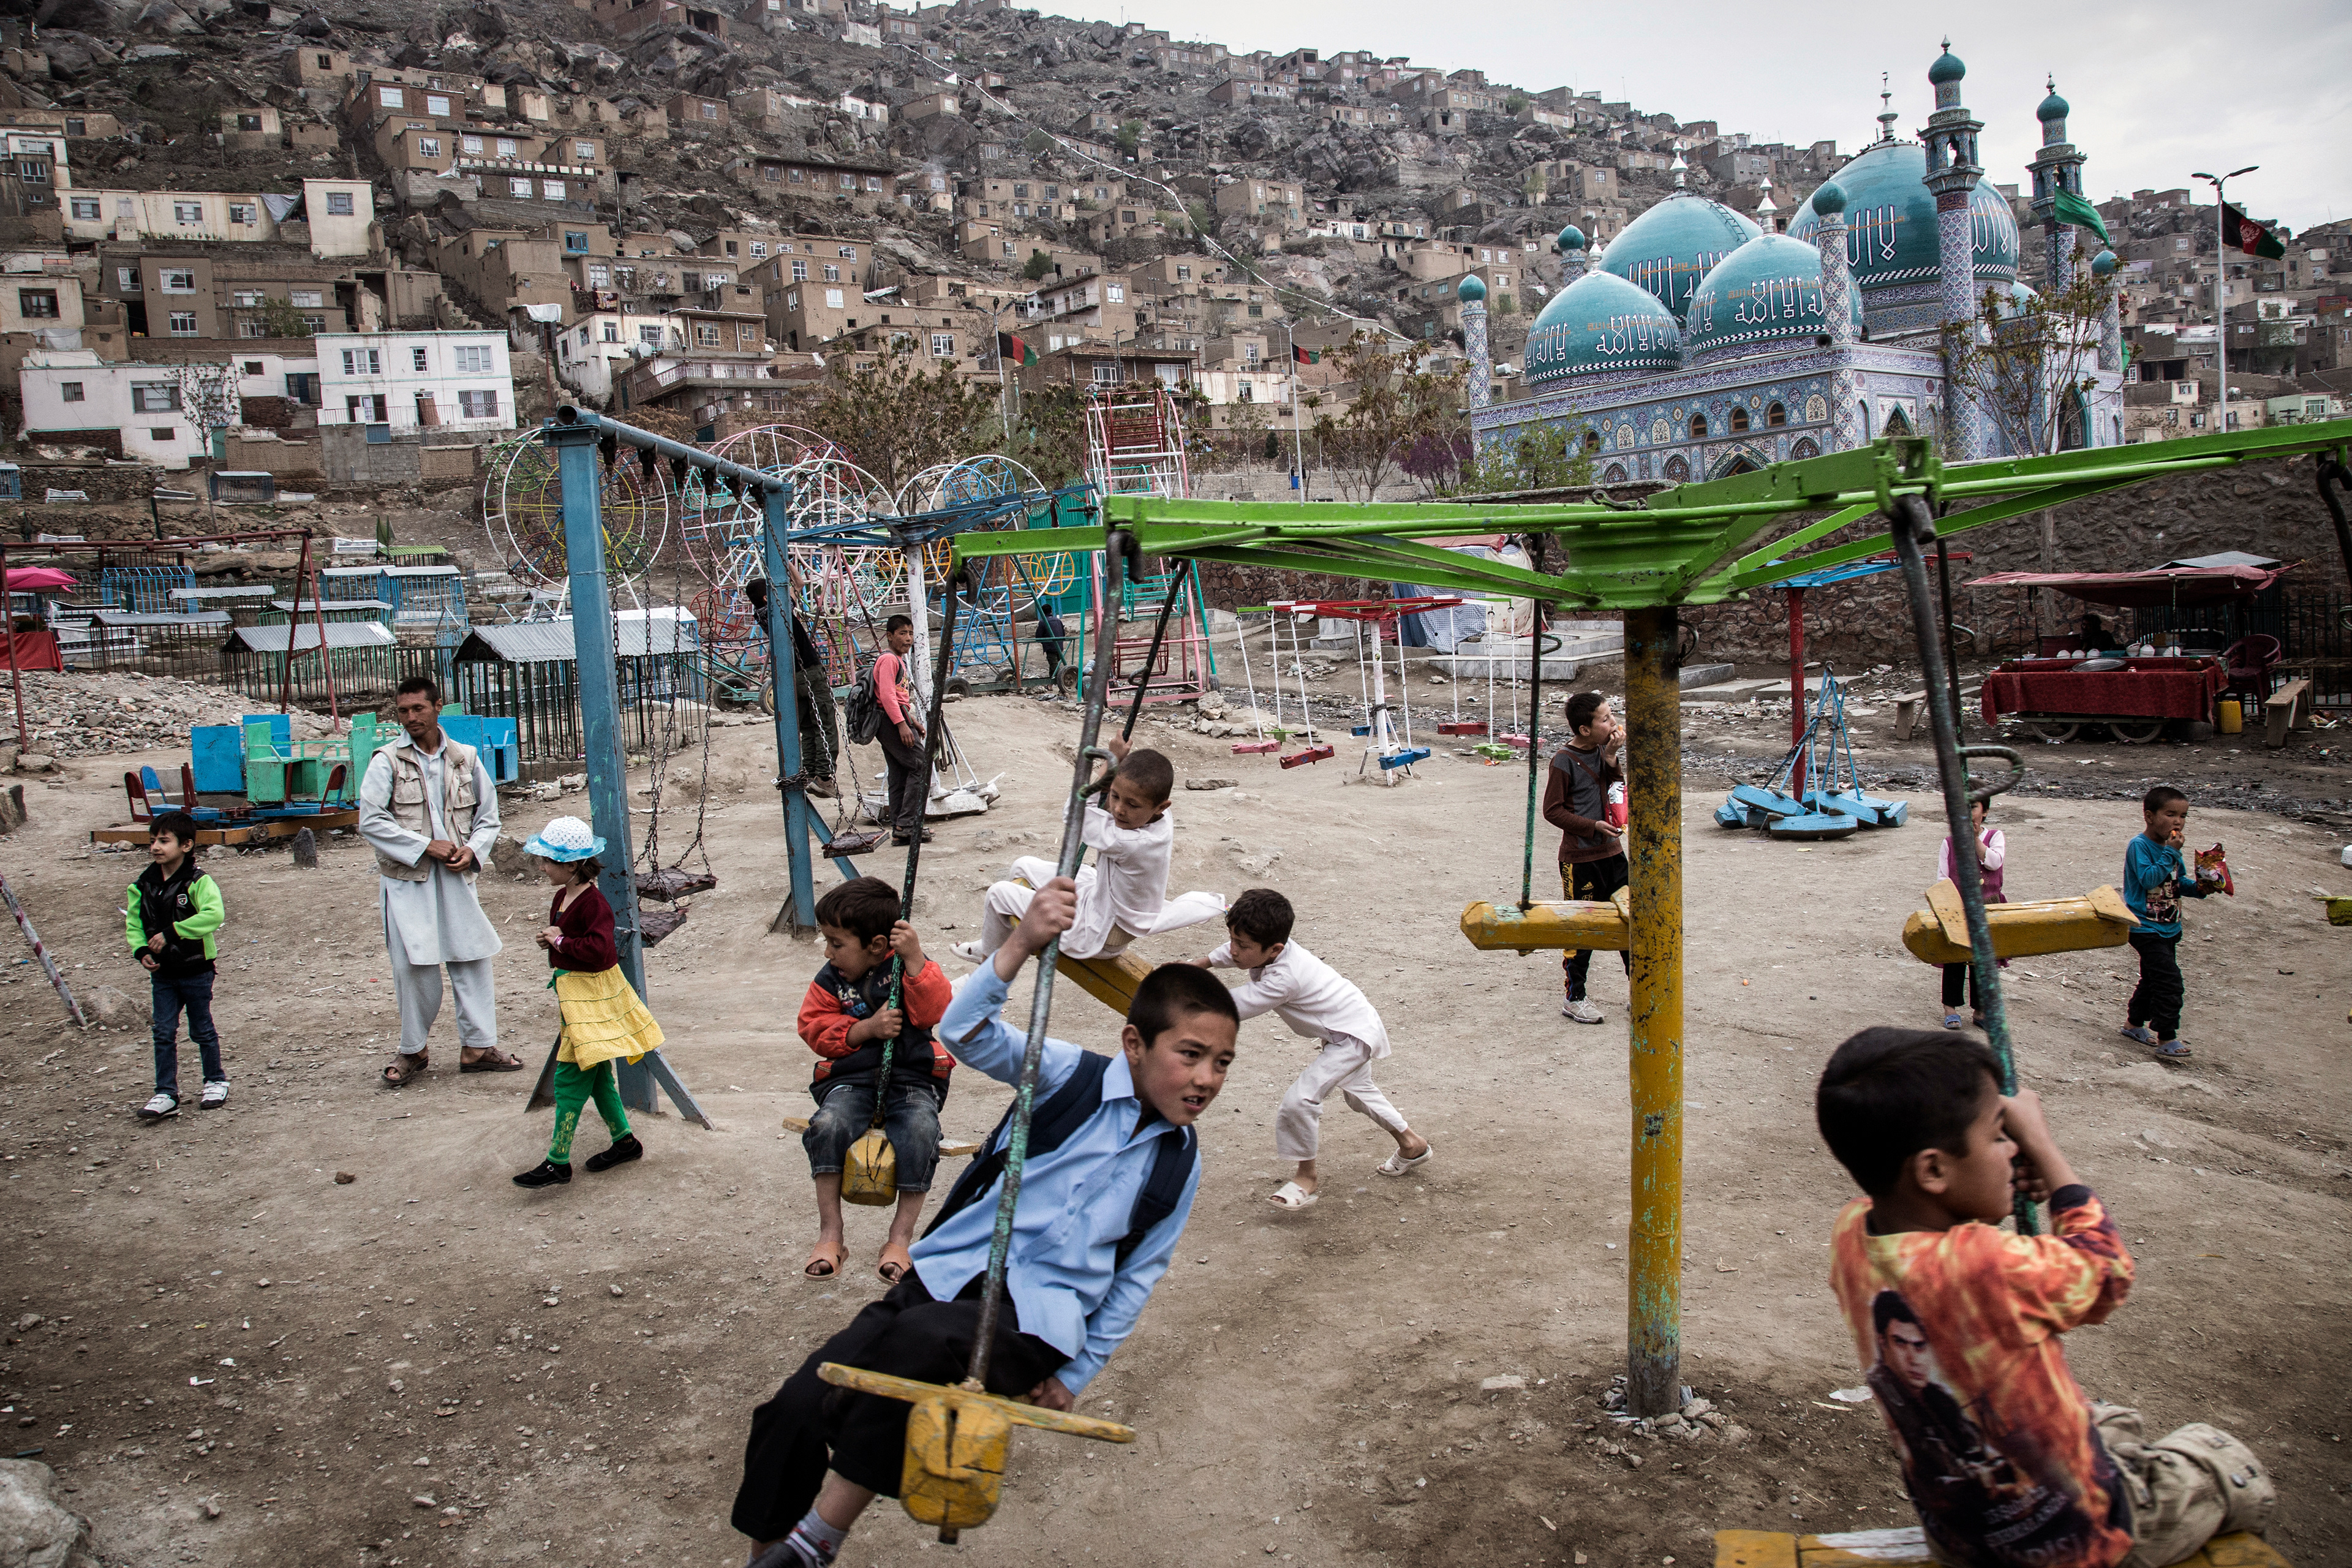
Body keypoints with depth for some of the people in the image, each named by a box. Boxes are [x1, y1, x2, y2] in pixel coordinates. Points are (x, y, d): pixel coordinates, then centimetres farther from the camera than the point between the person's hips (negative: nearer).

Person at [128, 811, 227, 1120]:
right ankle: (166, 1095, 11)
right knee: (163, 1034, 5)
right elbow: (133, 921, 6)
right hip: (161, 973, 4)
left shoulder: (198, 882, -16)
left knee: (202, 1030, 10)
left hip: (196, 970, -4)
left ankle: (216, 1082, 27)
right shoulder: (143, 883, 1)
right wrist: (141, 951, -11)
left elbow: (214, 915, -31)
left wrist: (172, 933, -31)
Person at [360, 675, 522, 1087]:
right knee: (414, 966, -3)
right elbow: (370, 821, -8)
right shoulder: (387, 761, -3)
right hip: (407, 881, -3)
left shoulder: (465, 758, 7)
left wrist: (472, 849, -5)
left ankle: (477, 1046, 15)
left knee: (472, 958, 4)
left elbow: (488, 815, 14)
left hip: (456, 877, 3)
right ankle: (413, 1051, 15)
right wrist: (426, 846, -13)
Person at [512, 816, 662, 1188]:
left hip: (591, 995, -10)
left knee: (570, 1077, -7)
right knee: (596, 1073, 17)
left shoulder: (593, 903, -21)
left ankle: (558, 1162, -1)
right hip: (572, 989, 10)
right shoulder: (562, 897, 9)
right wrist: (546, 938, 6)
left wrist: (560, 941, -22)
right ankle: (624, 1141, 28)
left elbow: (598, 948, -34)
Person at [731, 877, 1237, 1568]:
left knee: (922, 1339, -34)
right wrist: (1020, 946, -34)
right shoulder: (1074, 1076, -2)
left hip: (1036, 1322, 0)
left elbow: (1139, 1274, 17)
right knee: (796, 1410, -16)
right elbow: (964, 1033, -17)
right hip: (950, 1272, 1)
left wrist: (1076, 1375, 14)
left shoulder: (1179, 1162, 6)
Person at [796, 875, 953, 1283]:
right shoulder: (831, 980, 7)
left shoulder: (911, 968, 0)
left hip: (911, 1077, -2)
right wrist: (865, 1029, -12)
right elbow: (815, 1029, 3)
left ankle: (900, 1238, -17)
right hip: (851, 1078, 2)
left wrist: (914, 959, -23)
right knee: (827, 1127, -29)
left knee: (919, 1132, -32)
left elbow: (933, 1012, -14)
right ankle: (830, 1236, -17)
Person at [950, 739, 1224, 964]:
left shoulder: (1130, 843, -40)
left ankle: (988, 954, 28)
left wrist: (1113, 764, -21)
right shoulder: (1164, 822, -16)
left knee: (998, 892, 0)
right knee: (1024, 866, 19)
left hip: (1098, 938, -9)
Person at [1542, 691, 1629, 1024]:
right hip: (1579, 858, -6)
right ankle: (1574, 999, 17)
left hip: (1612, 852, 7)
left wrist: (1611, 758, -10)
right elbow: (1552, 810, -12)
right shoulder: (1564, 762, -15)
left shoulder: (1604, 751, 6)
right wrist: (1593, 826, -19)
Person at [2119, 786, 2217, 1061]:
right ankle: (2166, 1039, -8)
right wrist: (2170, 852, -30)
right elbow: (2149, 879, -29)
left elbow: (2180, 881, 16)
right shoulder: (2139, 846, -18)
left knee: (2154, 979, 19)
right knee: (2169, 981, -14)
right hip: (2146, 929, -9)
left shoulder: (2170, 846, 7)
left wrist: (2197, 887, -3)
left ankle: (2134, 1024, 35)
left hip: (2168, 928, 9)